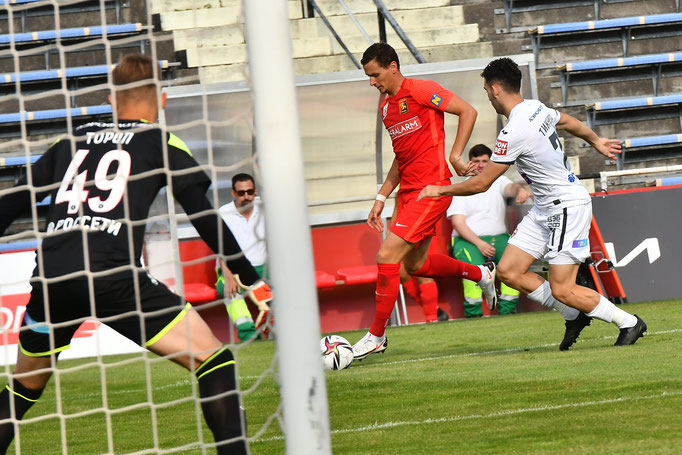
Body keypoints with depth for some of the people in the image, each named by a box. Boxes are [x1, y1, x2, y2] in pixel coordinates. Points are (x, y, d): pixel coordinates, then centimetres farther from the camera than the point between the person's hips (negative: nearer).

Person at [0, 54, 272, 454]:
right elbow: (206, 219, 9)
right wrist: (254, 283, 16)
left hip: (49, 278, 5)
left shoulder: (72, 141, 25)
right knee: (215, 361, 2)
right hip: (112, 276, -5)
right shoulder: (163, 143, 13)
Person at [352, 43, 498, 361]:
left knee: (387, 255, -15)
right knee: (414, 264, 15)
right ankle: (481, 274, 37)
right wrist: (381, 198, 18)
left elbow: (468, 111, -11)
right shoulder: (386, 107, 16)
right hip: (409, 191, 10)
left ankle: (377, 336, -8)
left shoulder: (420, 91, -10)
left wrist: (455, 155, -16)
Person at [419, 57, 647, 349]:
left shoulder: (514, 133, -24)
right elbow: (570, 122, 25)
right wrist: (596, 142, 45)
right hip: (545, 208, 10)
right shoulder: (536, 108, 3)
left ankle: (629, 323, 6)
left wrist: (440, 190, -2)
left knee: (562, 290, -9)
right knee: (509, 271, 5)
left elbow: (482, 183, -17)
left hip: (567, 207, -10)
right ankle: (575, 316, 14)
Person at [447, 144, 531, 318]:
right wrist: (479, 243, -18)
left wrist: (520, 190, -37)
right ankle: (473, 313, -28)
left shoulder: (498, 181, 16)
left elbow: (510, 187, -9)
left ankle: (507, 310, -24)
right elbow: (458, 223, -3)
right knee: (474, 265, -36)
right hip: (467, 239, -2)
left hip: (498, 236, 3)